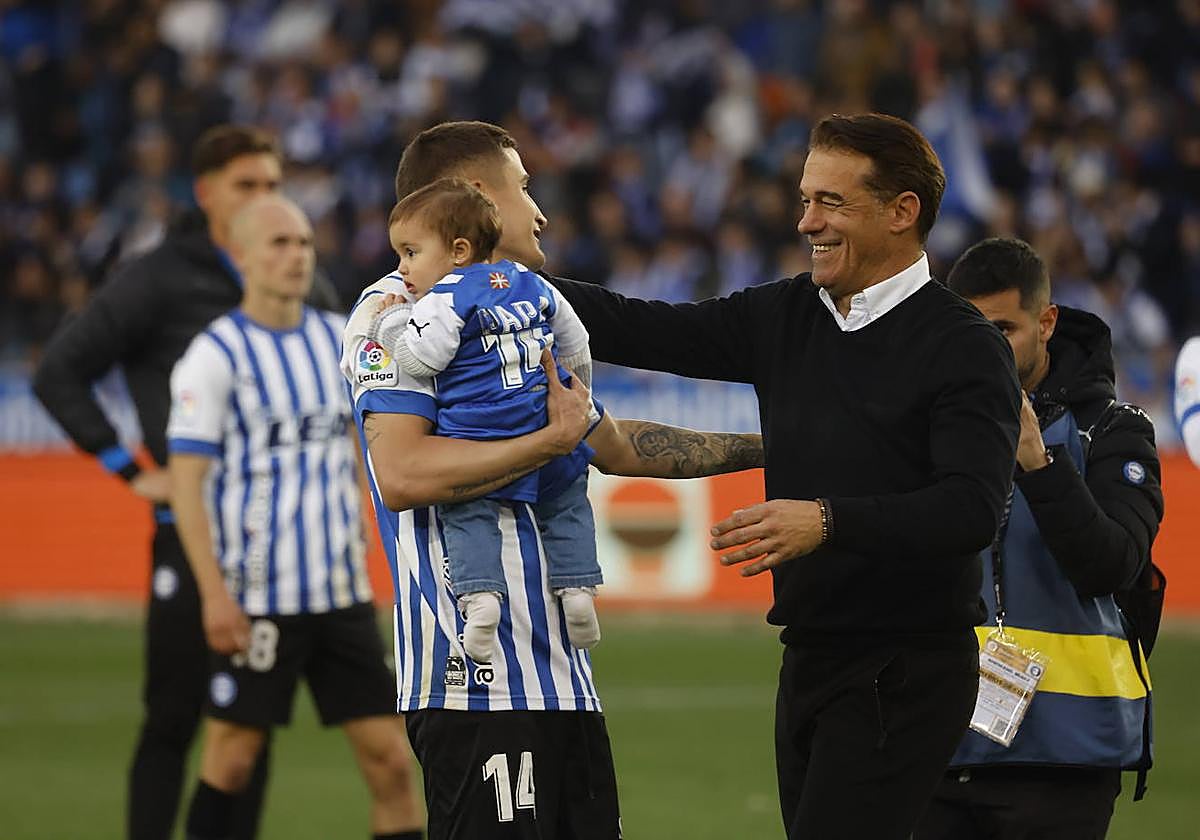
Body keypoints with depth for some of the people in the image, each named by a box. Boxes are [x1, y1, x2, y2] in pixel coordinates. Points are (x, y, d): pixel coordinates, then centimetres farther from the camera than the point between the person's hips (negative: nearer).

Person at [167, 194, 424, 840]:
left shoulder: (338, 340, 9)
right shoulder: (215, 355, -8)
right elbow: (186, 482, -10)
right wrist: (214, 593, -16)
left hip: (342, 589, 5)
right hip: (256, 598, -5)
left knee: (390, 759, 0)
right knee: (232, 758, 2)